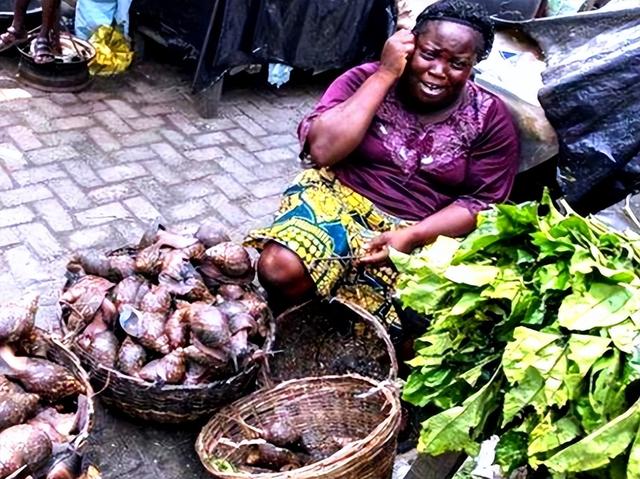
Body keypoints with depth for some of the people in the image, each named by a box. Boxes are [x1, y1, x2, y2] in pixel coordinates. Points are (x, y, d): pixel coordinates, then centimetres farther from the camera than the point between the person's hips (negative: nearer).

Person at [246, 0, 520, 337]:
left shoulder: (491, 119, -1)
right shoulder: (367, 79, -3)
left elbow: (481, 203, -3)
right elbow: (322, 150, -17)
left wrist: (411, 237, -19)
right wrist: (384, 74, -16)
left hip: (422, 234, 0)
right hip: (337, 199, 0)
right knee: (279, 270, -29)